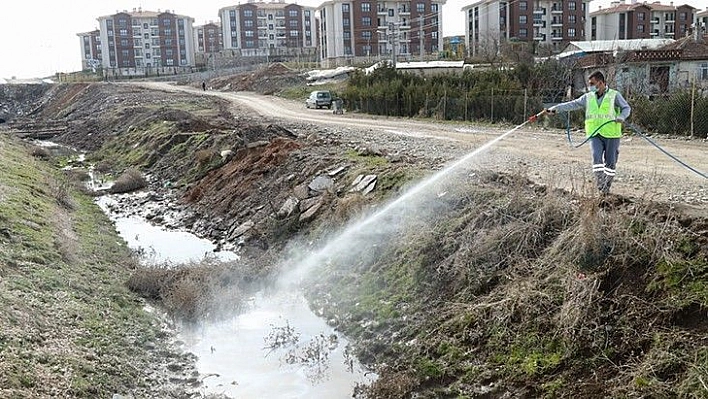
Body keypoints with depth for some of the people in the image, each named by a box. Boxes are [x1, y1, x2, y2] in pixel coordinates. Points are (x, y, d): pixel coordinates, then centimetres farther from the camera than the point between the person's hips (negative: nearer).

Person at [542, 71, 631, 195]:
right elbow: (572, 104, 4)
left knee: (610, 161, 3)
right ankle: (600, 182, -10)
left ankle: (607, 186, 16)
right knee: (596, 157, -17)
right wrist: (554, 109, -7)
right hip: (595, 134, 2)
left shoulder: (614, 95, 2)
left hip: (611, 134, -2)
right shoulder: (588, 97, 10)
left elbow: (627, 108, 3)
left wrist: (621, 117, -19)